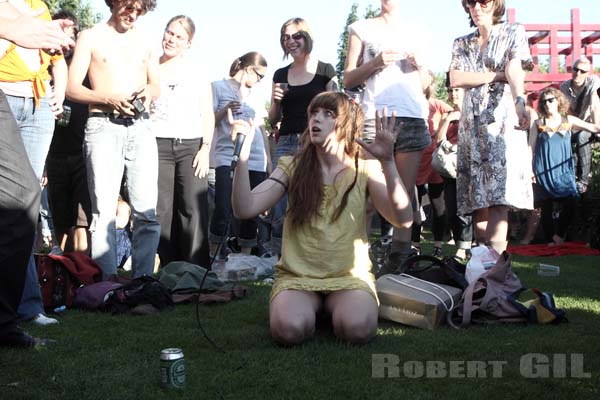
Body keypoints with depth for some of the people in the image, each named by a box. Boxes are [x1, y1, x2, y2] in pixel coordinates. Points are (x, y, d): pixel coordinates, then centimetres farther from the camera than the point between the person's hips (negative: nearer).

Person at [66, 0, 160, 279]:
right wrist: (111, 99, -13)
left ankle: (143, 278, -1)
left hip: (140, 127, 3)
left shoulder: (144, 41, 18)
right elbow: (72, 89, 2)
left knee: (146, 211, -5)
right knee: (104, 210, -10)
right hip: (104, 126, -3)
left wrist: (149, 92, 0)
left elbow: (156, 85, 24)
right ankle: (107, 280, -8)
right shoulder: (90, 37, 7)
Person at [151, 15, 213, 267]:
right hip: (158, 145, 0)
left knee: (194, 209, -8)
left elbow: (207, 114, 11)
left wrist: (205, 149, -1)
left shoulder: (197, 72, 13)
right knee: (161, 209, -5)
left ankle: (196, 269, -6)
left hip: (192, 146, 0)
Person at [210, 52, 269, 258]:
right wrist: (225, 110, -14)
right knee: (223, 211, -14)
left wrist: (269, 159, 18)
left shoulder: (255, 95, 21)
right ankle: (213, 258, -1)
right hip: (227, 158, -5)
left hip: (255, 161, 5)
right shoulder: (219, 87, 7)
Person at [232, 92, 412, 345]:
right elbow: (245, 209, -11)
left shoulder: (365, 170, 0)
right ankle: (311, 306, 6)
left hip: (350, 277, 0)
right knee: (290, 329, -30)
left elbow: (404, 220, -16)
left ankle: (331, 306, 4)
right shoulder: (292, 167, 2)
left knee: (358, 329, -30)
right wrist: (243, 156, -23)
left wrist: (387, 163, -26)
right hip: (297, 276, 0)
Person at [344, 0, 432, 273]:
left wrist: (420, 65, 2)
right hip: (375, 116, -3)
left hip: (413, 117, 3)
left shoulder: (417, 33, 22)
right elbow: (348, 79, 8)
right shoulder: (362, 29, 14)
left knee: (406, 191, -4)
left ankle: (400, 256, -4)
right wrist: (376, 62, -7)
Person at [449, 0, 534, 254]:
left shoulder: (513, 33, 8)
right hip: (472, 124, 5)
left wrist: (519, 101, -32)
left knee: (499, 196, -17)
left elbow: (515, 69, -12)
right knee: (476, 196, -1)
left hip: (503, 121, -4)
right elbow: (455, 79, 1)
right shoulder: (461, 43, 19)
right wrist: (497, 75, -7)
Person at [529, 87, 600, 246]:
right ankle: (551, 241, 11)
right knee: (546, 208, 1)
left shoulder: (569, 121, 7)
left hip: (564, 171, 1)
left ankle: (558, 235, 3)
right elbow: (530, 148, 5)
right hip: (543, 172, 0)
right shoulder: (538, 124, 6)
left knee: (571, 203, -15)